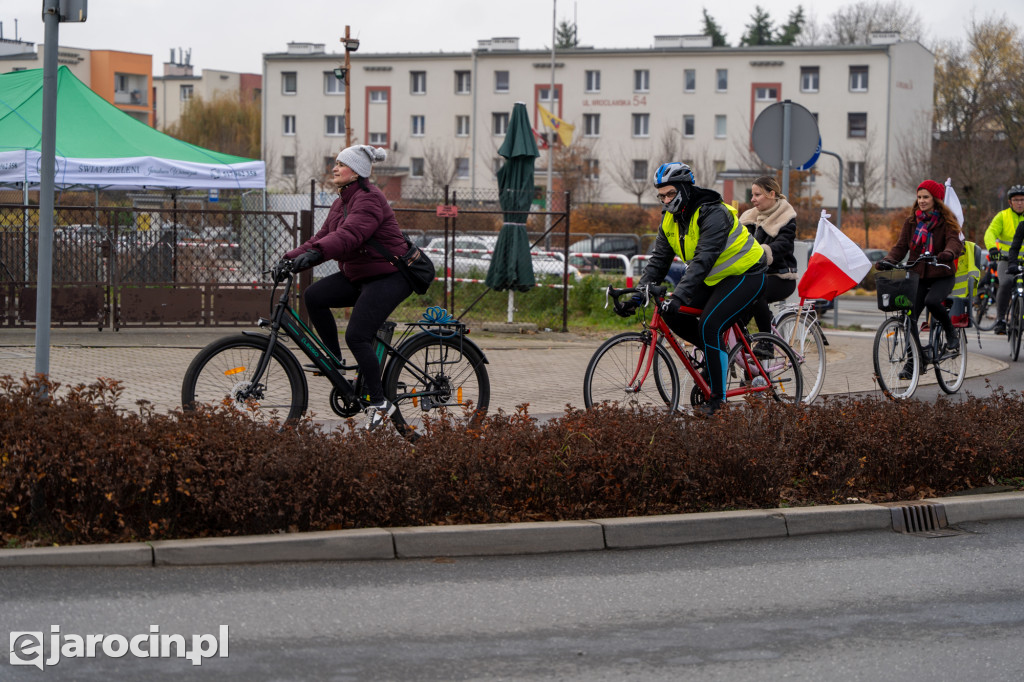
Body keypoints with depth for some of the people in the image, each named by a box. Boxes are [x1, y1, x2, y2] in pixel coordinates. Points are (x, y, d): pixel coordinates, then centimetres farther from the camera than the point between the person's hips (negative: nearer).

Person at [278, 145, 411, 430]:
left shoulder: (369, 198, -18)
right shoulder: (341, 203, 13)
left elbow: (349, 235, -34)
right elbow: (323, 237, 11)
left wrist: (314, 254, -46)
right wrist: (291, 257, -2)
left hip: (388, 277, -9)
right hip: (357, 276, 9)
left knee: (356, 336, -18)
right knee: (313, 296, -6)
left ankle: (379, 402, -9)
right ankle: (335, 360, 6)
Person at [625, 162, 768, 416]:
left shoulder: (713, 214, -27)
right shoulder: (671, 219, -1)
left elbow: (703, 260, -37)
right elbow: (659, 259, -1)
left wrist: (678, 296, -46)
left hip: (745, 275, -9)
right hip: (714, 278, 9)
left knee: (709, 326, -23)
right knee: (673, 316, -7)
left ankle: (717, 398, -13)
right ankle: (718, 350, 14)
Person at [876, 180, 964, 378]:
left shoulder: (947, 220, -3)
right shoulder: (911, 221, 8)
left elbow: (956, 242, -19)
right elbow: (901, 246, 3)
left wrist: (947, 254, -43)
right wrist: (888, 261, -17)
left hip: (942, 275, -4)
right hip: (918, 275, 4)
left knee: (932, 301, -33)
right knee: (909, 317, -7)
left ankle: (952, 335, -5)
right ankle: (914, 362, 5)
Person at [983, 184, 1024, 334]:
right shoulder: (1002, 216, 1)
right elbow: (990, 233, -11)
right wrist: (992, 247, -32)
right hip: (1007, 259, -2)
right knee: (1006, 284, -27)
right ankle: (1000, 319, -18)